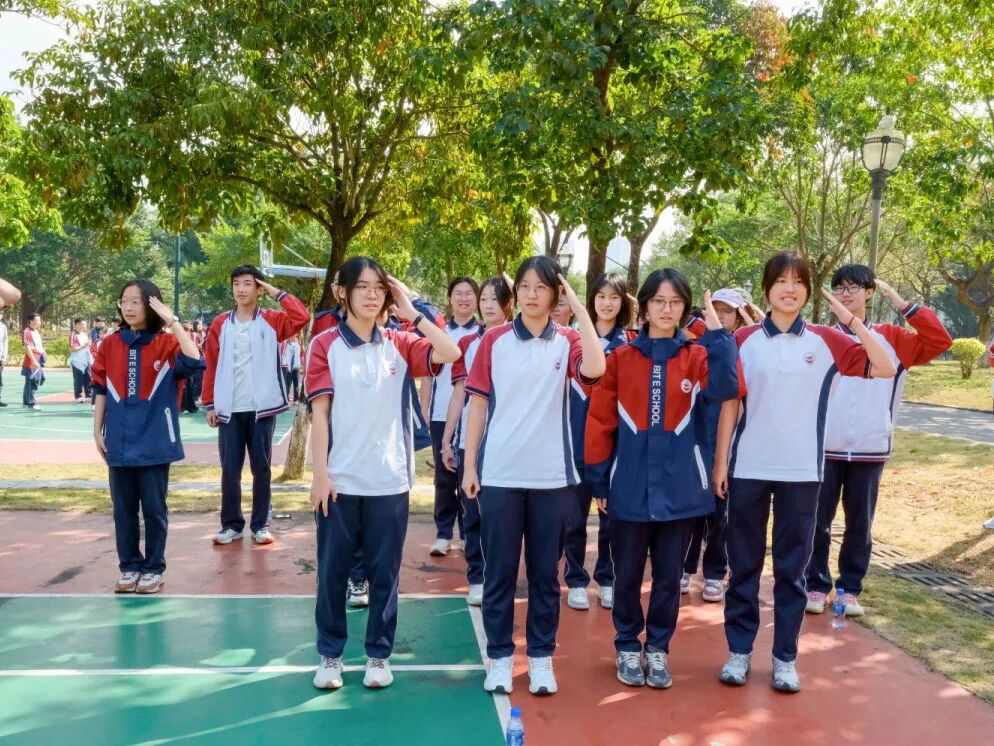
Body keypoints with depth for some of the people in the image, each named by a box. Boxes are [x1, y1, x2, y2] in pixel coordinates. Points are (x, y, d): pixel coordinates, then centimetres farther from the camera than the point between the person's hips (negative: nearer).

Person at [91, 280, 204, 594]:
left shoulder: (166, 344, -4)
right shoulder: (110, 346, 5)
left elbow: (193, 361, -25)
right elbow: (101, 391, 10)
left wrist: (172, 320, -24)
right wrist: (97, 430, 7)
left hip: (154, 443, -3)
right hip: (119, 443, 3)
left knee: (154, 508, 5)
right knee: (123, 508, 11)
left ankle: (153, 568, 17)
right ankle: (129, 566, 23)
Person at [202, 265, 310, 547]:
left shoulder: (271, 321, 2)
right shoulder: (220, 324, 6)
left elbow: (302, 317, -17)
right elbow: (210, 366, 7)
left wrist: (277, 294, -7)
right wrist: (210, 404, 3)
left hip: (261, 407, -1)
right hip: (229, 409, 1)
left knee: (261, 467, 5)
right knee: (230, 468, 5)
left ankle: (260, 524, 14)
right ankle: (232, 524, 16)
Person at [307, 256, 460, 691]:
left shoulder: (399, 344, 4)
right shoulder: (325, 345, -2)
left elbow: (451, 354, -11)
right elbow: (320, 413, -5)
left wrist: (411, 312, -7)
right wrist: (320, 472, -10)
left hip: (390, 480, 2)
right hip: (340, 480, -1)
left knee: (384, 572, 9)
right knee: (332, 570, 9)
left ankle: (379, 654, 24)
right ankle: (330, 654, 24)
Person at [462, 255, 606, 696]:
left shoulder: (566, 341, 1)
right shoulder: (495, 340, 1)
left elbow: (595, 369, -21)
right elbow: (478, 403, 2)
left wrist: (579, 307, -14)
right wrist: (469, 465, -1)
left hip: (551, 477, 0)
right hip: (499, 475, 0)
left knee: (545, 572, 10)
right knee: (499, 570, 8)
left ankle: (541, 657, 23)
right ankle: (500, 656, 21)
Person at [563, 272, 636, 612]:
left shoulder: (632, 342, 4)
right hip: (578, 438, 0)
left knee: (613, 514, 9)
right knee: (575, 515, 6)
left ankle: (607, 579, 23)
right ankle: (576, 580, 19)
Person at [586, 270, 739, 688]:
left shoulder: (697, 357, 3)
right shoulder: (621, 358, 1)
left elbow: (725, 389, -19)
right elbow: (600, 422, 1)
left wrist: (718, 335, -22)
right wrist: (599, 480, -1)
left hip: (680, 488, 1)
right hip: (630, 488, 0)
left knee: (668, 575, 11)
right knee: (627, 575, 10)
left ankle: (658, 648, 28)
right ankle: (627, 647, 28)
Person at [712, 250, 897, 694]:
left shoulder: (825, 341, 2)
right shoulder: (744, 341, 0)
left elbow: (885, 369, -6)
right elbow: (730, 404, 1)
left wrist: (850, 318, -10)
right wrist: (720, 461, -1)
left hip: (801, 472, 1)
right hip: (748, 470, 0)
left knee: (792, 567, 8)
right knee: (744, 564, 8)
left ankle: (785, 656, 20)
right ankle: (739, 650, 20)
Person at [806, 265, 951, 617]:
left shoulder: (890, 338, 5)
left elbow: (940, 341, -8)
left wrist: (903, 305, -9)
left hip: (870, 450, 1)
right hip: (824, 448, -1)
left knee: (860, 523, 9)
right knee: (818, 521, 5)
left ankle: (850, 588, 23)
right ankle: (816, 585, 20)